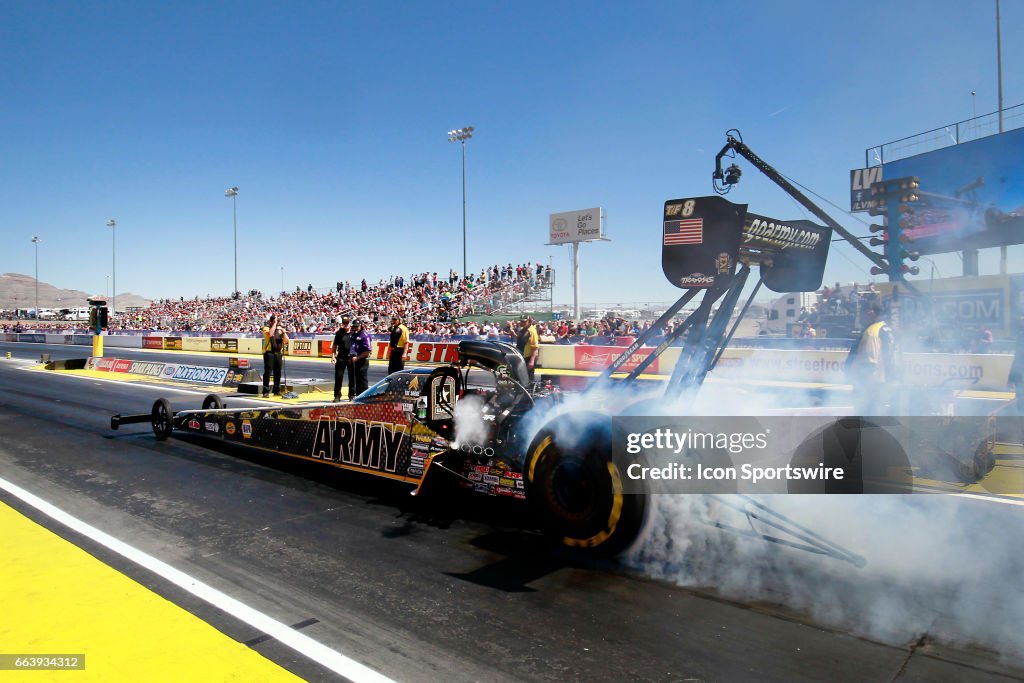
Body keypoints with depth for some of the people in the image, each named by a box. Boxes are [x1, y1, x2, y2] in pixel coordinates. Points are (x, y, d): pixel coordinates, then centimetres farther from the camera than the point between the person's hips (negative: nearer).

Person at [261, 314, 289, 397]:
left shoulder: (280, 328, 14)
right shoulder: (266, 327, -1)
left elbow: (286, 341, 9)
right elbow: (270, 333, -25)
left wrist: (283, 331, -5)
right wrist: (274, 324, -16)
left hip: (278, 352, 5)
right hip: (269, 352, -5)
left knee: (278, 372, 9)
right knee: (268, 371, -7)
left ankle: (277, 390, 19)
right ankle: (266, 391, -5)